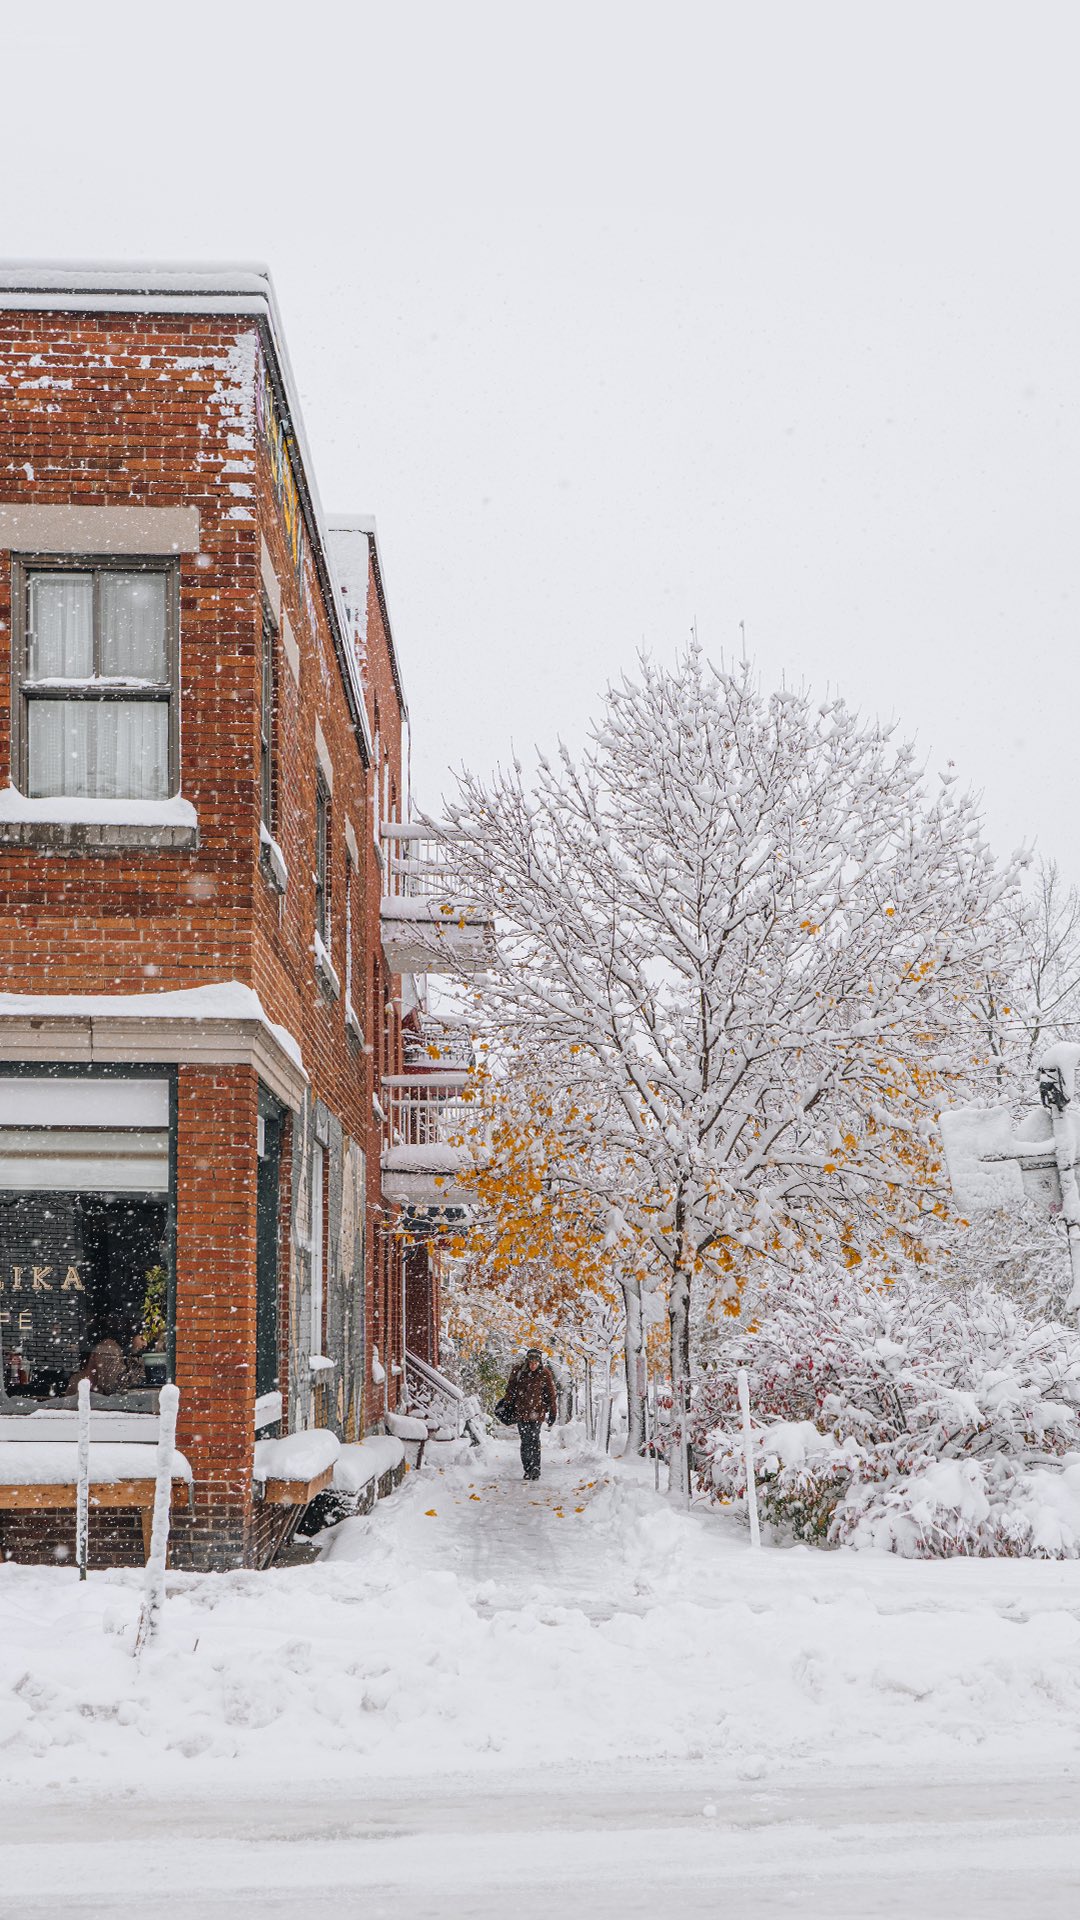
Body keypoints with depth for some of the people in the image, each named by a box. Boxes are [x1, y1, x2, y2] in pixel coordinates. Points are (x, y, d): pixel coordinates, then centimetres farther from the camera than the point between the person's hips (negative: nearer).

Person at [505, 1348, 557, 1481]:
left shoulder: (544, 1374, -1)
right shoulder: (518, 1370, 0)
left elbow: (550, 1394, 6)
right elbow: (510, 1388, 11)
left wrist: (552, 1413, 7)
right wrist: (509, 1405, 8)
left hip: (537, 1412, -1)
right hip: (521, 1411, 1)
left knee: (534, 1440, -9)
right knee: (525, 1441, 1)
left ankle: (535, 1469, -7)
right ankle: (528, 1469, 7)